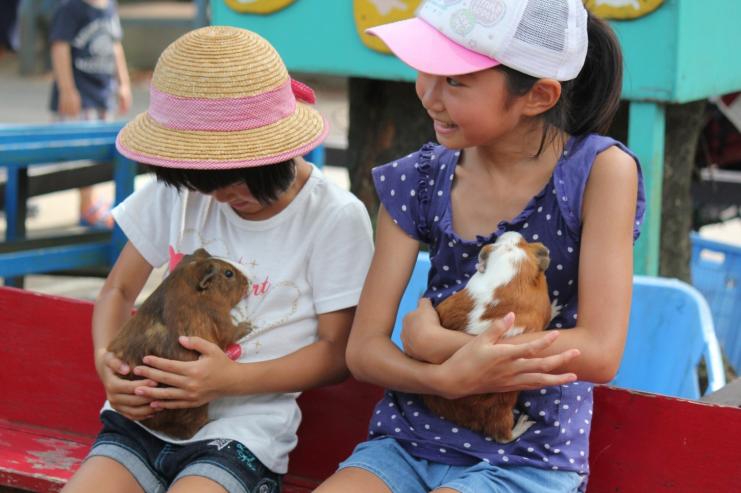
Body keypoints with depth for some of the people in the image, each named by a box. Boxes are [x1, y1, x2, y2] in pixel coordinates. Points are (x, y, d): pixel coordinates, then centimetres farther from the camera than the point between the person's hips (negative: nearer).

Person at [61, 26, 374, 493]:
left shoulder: (335, 217, -6)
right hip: (145, 415, 4)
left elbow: (337, 350, -3)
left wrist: (231, 379, -17)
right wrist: (106, 360, -8)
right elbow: (118, 291, 15)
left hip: (243, 433, -4)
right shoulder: (176, 192, 6)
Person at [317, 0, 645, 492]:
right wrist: (450, 377, -22)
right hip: (410, 442, 4)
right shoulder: (420, 180, 2)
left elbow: (599, 353, -15)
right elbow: (364, 347, 0)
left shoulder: (600, 170, -10)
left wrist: (430, 339, -12)